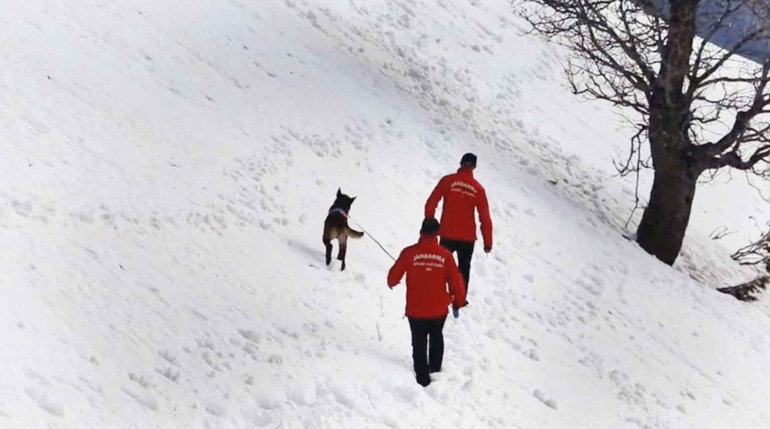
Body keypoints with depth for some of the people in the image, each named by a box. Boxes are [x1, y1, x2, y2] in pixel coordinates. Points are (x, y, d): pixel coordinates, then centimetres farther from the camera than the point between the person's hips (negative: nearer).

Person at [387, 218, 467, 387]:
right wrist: (459, 301, 13)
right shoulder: (445, 255, -10)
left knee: (419, 343, 15)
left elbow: (393, 276, -4)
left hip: (415, 310, -1)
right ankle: (435, 369, 36)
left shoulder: (409, 252, -13)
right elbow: (456, 281, -5)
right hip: (439, 310, 1)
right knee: (436, 338, 28)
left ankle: (423, 377, 18)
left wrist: (392, 283, 21)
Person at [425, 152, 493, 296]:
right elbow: (485, 218, -3)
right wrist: (488, 242, 4)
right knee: (464, 268, 15)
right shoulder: (478, 189, -4)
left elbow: (431, 204, -7)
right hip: (468, 237, 0)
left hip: (447, 235, 0)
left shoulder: (447, 181, -6)